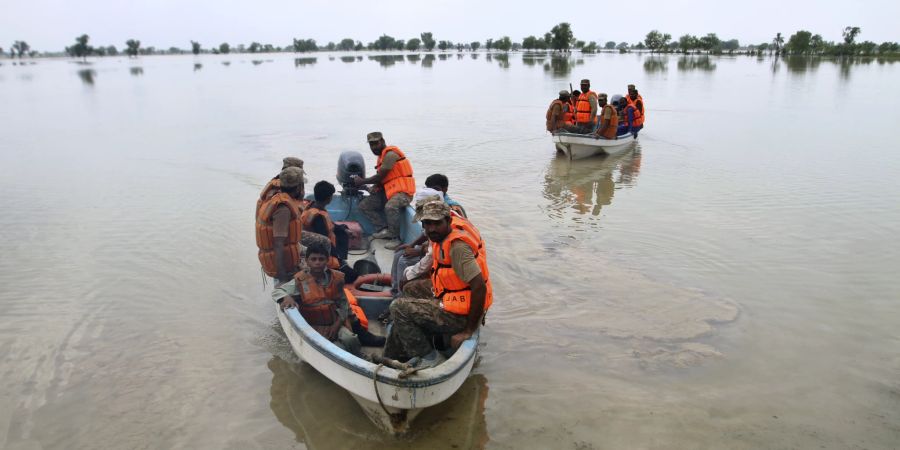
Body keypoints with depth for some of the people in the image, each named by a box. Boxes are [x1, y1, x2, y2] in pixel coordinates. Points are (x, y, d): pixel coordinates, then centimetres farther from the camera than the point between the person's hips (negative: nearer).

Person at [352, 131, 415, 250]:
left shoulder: (390, 154, -13)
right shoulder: (382, 156, 17)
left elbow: (380, 177, -13)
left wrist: (362, 181, 0)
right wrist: (374, 187, -5)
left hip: (402, 191, -10)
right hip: (387, 191, 10)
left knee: (390, 207, -39)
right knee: (364, 205, 2)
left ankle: (395, 238, -24)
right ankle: (383, 229, -6)